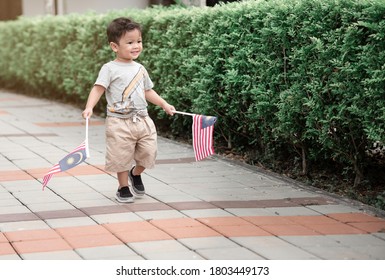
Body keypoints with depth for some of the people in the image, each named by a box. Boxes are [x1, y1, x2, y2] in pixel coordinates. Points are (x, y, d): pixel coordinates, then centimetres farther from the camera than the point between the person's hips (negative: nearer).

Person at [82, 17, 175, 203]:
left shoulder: (140, 68, 12)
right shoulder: (110, 69, -7)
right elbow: (98, 89, -14)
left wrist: (164, 105, 22)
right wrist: (89, 107, -29)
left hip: (143, 120, 5)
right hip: (120, 122, -5)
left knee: (148, 153, 7)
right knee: (122, 156, 2)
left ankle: (135, 174, 36)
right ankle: (123, 188, 22)